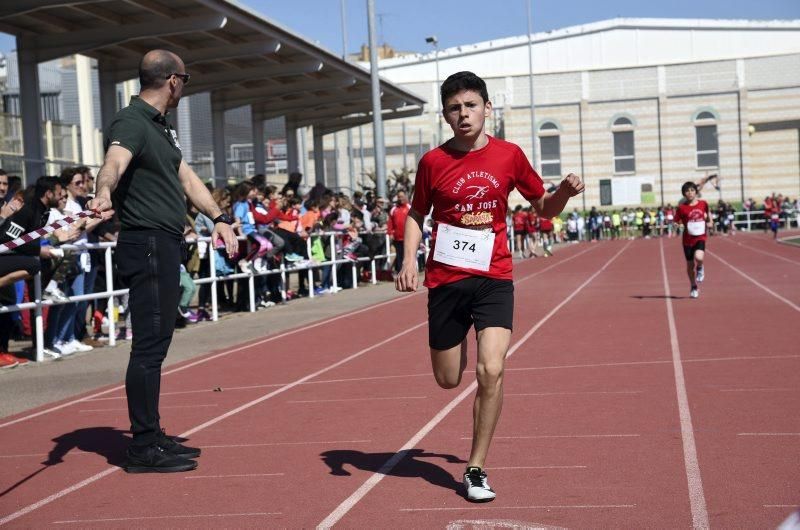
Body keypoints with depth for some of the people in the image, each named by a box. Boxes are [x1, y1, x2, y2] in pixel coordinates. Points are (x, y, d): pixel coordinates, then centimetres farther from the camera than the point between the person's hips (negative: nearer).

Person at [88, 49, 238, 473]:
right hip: (146, 245, -10)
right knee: (149, 346, -9)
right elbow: (115, 162, -32)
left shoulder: (161, 127, 20)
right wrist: (103, 194, -53)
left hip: (166, 247, 10)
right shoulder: (131, 122, -12)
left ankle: (152, 437, 22)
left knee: (157, 343, 14)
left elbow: (186, 178, 24)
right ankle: (143, 448, -4)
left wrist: (218, 218, 11)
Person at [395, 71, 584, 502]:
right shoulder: (433, 161, -1)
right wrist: (409, 260, -5)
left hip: (494, 278, 0)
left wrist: (564, 192, -11)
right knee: (448, 380, 8)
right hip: (445, 279, 1)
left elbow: (544, 209, 11)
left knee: (491, 370, -17)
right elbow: (416, 214, 10)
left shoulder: (509, 155, 1)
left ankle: (475, 469, -2)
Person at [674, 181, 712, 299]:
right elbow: (676, 222, 0)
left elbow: (708, 213, 21)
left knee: (698, 257, -28)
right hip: (688, 239, 0)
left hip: (700, 237, 0)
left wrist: (709, 222, 5)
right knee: (690, 265, 8)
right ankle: (694, 287, 29)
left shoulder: (703, 204, 0)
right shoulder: (682, 207, -6)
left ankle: (700, 268, 9)